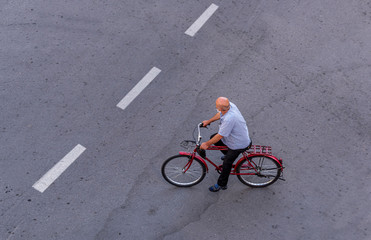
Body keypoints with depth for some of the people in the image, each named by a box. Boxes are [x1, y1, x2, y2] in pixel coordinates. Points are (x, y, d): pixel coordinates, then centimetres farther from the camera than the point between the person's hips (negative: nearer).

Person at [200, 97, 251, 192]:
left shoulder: (229, 119, -41)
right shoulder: (230, 105, -16)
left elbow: (220, 136, -29)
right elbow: (220, 114, 8)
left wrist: (206, 144, -15)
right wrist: (209, 121, 18)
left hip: (239, 144, -9)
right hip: (238, 135, 9)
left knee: (227, 163, 7)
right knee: (213, 138, 17)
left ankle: (221, 185, 30)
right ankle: (229, 155, 37)